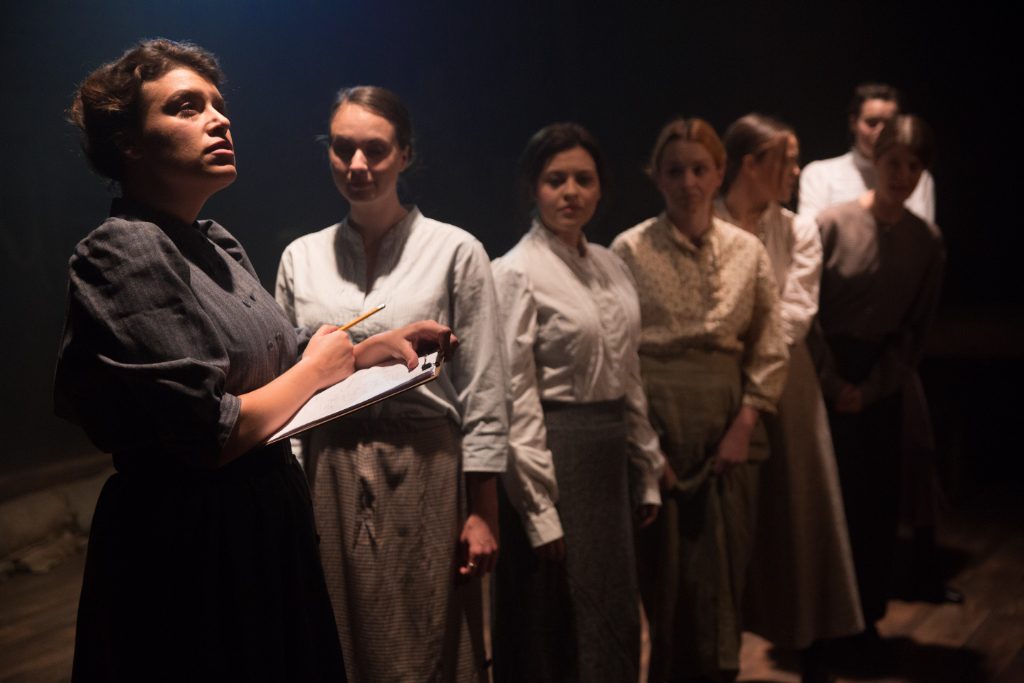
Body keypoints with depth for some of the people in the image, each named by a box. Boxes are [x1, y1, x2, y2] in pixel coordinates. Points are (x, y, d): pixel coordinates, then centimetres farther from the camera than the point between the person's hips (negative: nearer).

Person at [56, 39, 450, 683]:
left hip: (270, 520, 9)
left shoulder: (219, 243, 8)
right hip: (190, 542, -9)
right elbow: (208, 433, -24)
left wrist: (366, 351, 0)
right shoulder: (125, 252, -18)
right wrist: (315, 369, -10)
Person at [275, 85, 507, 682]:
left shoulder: (455, 252, -4)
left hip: (424, 474, -3)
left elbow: (484, 397, -4)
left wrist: (482, 515, -5)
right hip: (330, 476, 3)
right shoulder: (301, 259, 7)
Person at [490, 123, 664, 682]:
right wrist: (539, 510, -16)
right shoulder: (517, 273, -11)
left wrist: (647, 476, 14)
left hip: (611, 453, 7)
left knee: (617, 622, 16)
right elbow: (514, 399, -14)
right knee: (556, 632, 4)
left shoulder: (611, 267, 10)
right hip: (555, 452, -7)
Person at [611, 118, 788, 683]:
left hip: (726, 425, 3)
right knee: (661, 566, 3)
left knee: (724, 566, 6)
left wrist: (745, 424, -3)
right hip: (655, 420, -2)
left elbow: (770, 349, 7)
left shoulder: (747, 250, 6)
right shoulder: (630, 249, -3)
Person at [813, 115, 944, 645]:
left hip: (880, 387, 3)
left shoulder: (927, 241, 0)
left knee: (879, 500, 7)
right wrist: (835, 383, -8)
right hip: (825, 382, -3)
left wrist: (871, 390, -5)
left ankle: (866, 615, 22)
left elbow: (917, 329, 2)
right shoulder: (831, 224, -9)